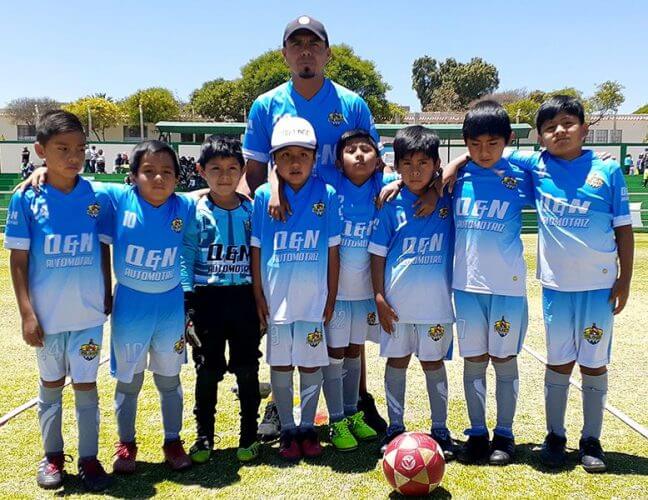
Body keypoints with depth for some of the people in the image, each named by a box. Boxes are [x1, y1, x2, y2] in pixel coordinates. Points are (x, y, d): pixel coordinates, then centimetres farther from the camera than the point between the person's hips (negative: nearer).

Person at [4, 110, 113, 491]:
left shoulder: (98, 198, -4)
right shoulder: (26, 200, -7)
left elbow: (104, 252, 4)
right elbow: (18, 261, -4)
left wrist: (107, 297, 5)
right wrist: (27, 313, -8)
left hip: (89, 314, 0)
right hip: (46, 315, 0)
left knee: (86, 386, 9)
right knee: (51, 385, 17)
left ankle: (89, 458, 24)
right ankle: (53, 456, 33)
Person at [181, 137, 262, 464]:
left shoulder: (252, 212, 2)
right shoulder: (195, 213, -3)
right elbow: (185, 260, -3)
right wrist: (187, 304, -10)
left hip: (244, 299, 2)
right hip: (207, 299, -1)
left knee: (247, 371, 10)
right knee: (207, 372, 9)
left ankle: (249, 435, 25)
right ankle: (204, 436, 25)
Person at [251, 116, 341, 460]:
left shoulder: (326, 195, -4)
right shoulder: (263, 196, -3)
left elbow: (332, 250, 0)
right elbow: (256, 249, 1)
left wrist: (331, 297, 0)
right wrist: (258, 295, -2)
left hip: (314, 298, 0)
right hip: (276, 298, 0)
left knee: (312, 364, 10)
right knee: (280, 364, 11)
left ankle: (308, 428, 28)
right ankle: (287, 430, 27)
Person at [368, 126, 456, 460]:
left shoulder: (447, 200, -2)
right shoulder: (391, 204, -3)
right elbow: (377, 253, -1)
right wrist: (379, 297, -5)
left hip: (436, 301, 0)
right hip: (396, 302, 0)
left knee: (433, 362, 11)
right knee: (396, 361, 12)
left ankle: (440, 430, 25)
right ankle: (395, 427, 26)